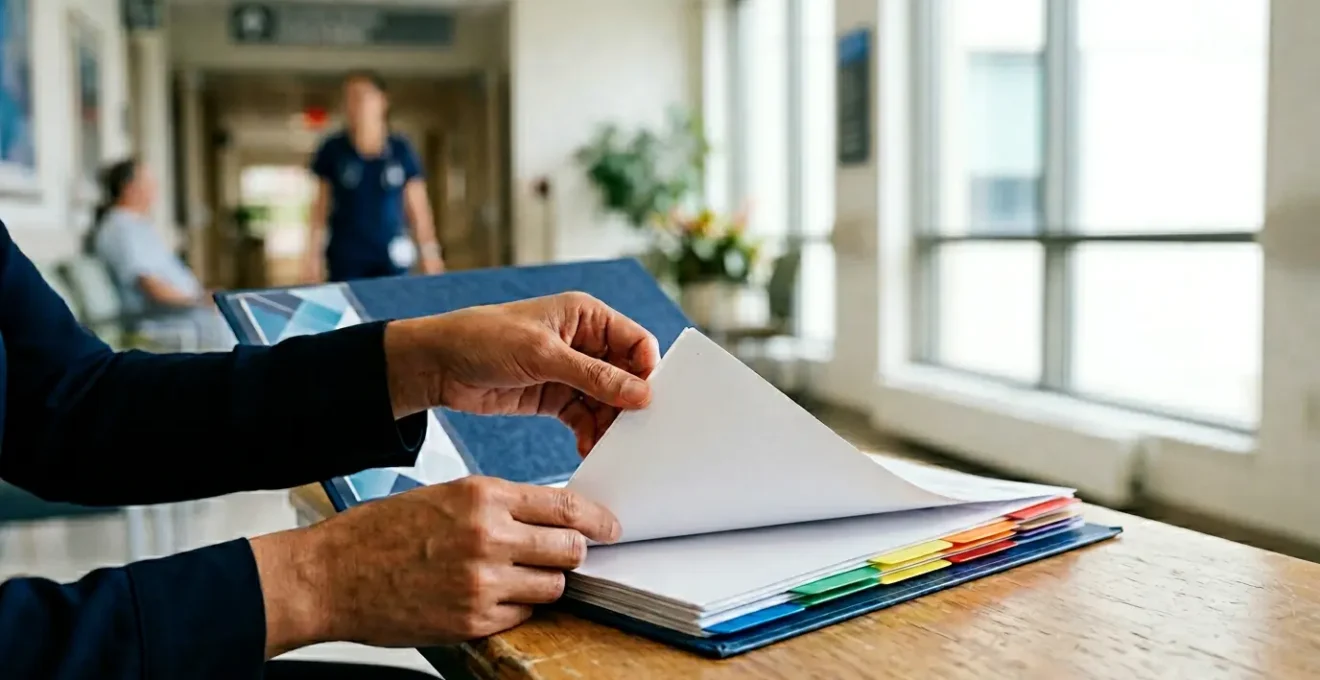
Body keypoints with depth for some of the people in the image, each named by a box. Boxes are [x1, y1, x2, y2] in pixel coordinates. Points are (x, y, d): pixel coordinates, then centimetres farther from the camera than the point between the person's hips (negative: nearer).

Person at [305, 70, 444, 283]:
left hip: (392, 259, 0)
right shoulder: (333, 150, 2)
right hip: (345, 259, 0)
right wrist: (314, 254, 3)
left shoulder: (401, 150, 2)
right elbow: (321, 207, 7)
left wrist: (429, 251, 0)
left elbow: (418, 208, 5)